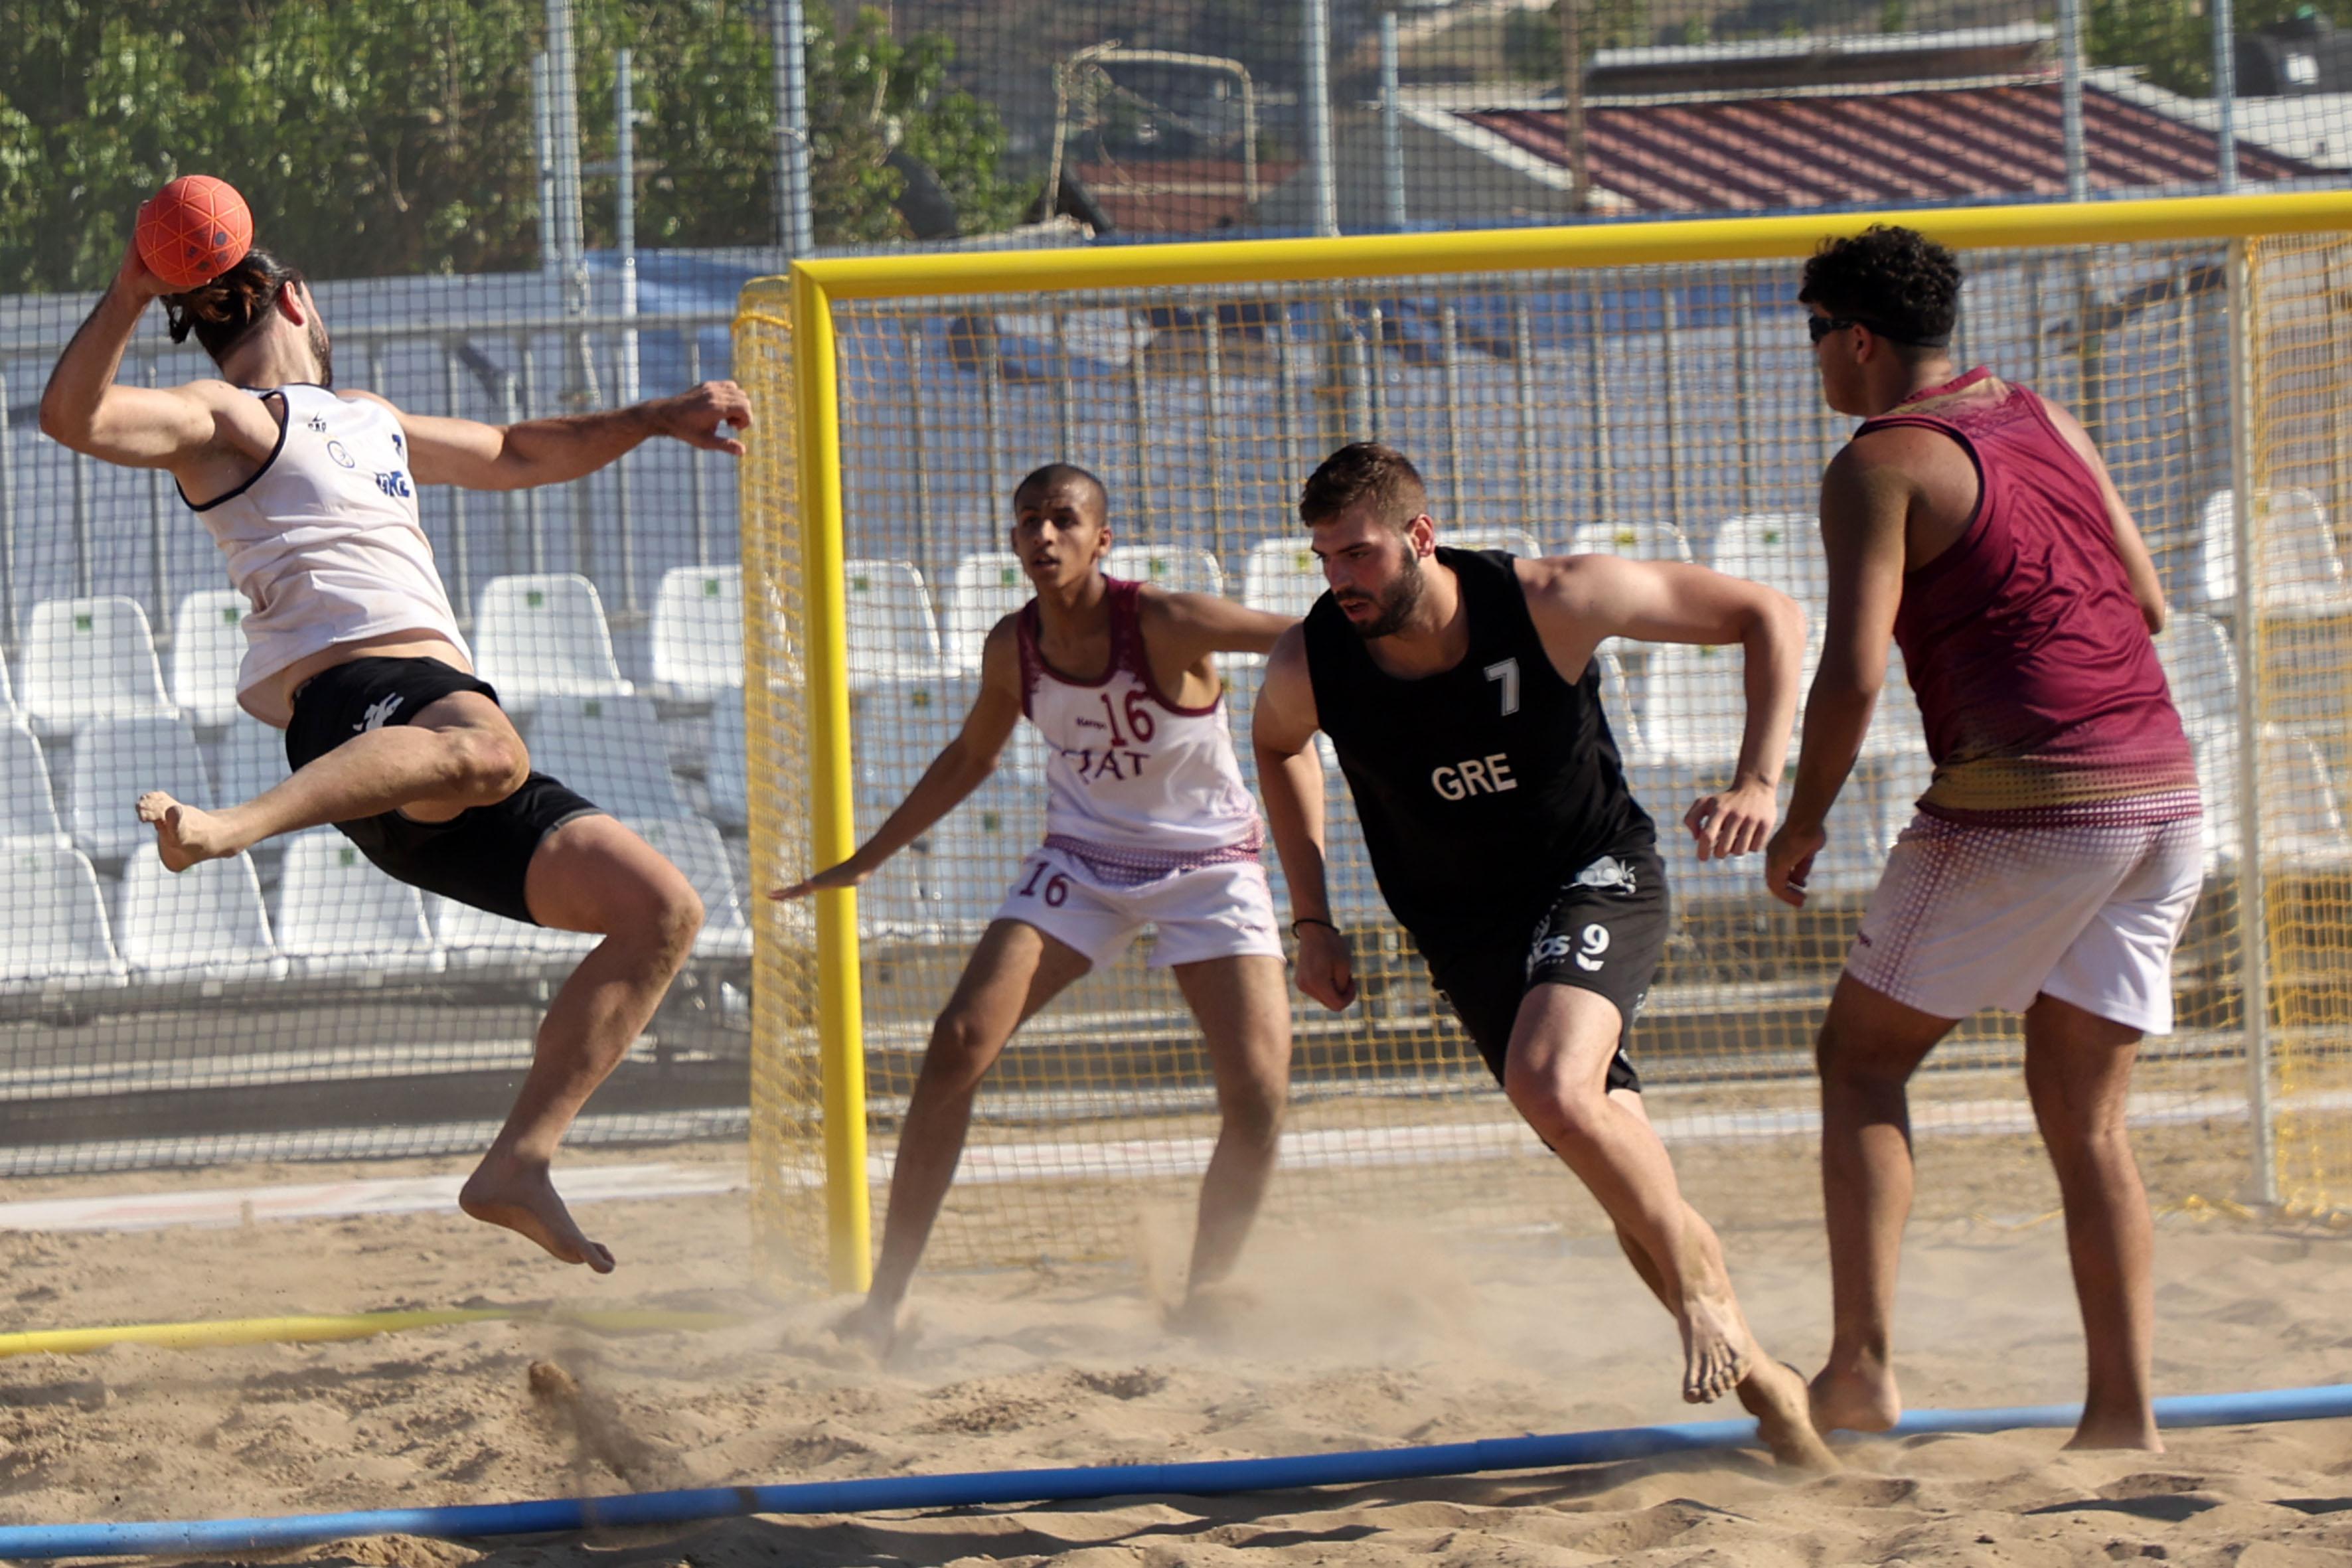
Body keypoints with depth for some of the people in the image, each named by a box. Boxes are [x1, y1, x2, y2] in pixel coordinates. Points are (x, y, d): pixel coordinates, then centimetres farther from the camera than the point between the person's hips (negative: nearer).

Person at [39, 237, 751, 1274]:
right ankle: (229, 827, -66)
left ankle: (518, 1165, -5)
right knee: (484, 749, -44)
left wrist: (654, 420, 41)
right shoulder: (231, 418, 9)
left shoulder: (366, 419, 37)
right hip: (353, 693, -8)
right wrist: (128, 297, -22)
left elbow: (516, 456, 49)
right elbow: (74, 417, -11)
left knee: (661, 911, 2)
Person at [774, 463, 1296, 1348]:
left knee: (1258, 1093, -17)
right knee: (958, 1046, -14)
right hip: (1081, 865, 3)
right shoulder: (1013, 648, -7)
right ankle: (883, 1305, -10)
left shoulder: (1166, 624, -21)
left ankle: (1201, 1306, 4)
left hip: (1208, 868, -3)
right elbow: (971, 758, 12)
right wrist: (865, 861, 15)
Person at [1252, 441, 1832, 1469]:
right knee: (1624, 1173, -4)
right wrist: (1313, 920, 12)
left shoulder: (1549, 603, -22)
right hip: (1468, 930, 3)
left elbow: (1767, 616, -12)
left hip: (1597, 880, -3)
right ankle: (1762, 1383, 12)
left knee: (1549, 1086, -32)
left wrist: (1757, 783, -23)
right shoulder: (1308, 669, -13)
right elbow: (1279, 746, 15)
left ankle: (1703, 1290, -13)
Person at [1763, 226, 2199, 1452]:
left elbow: (1852, 671, -14)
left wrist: (1800, 825, -2)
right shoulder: (2044, 419, 16)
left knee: (1862, 1054, 9)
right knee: (2085, 1121, 12)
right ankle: (2123, 1411, 4)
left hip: (2021, 804, -6)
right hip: (2163, 792, 6)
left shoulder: (1881, 465, -5)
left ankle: (1862, 1363, -3)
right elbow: (2146, 603, 19)